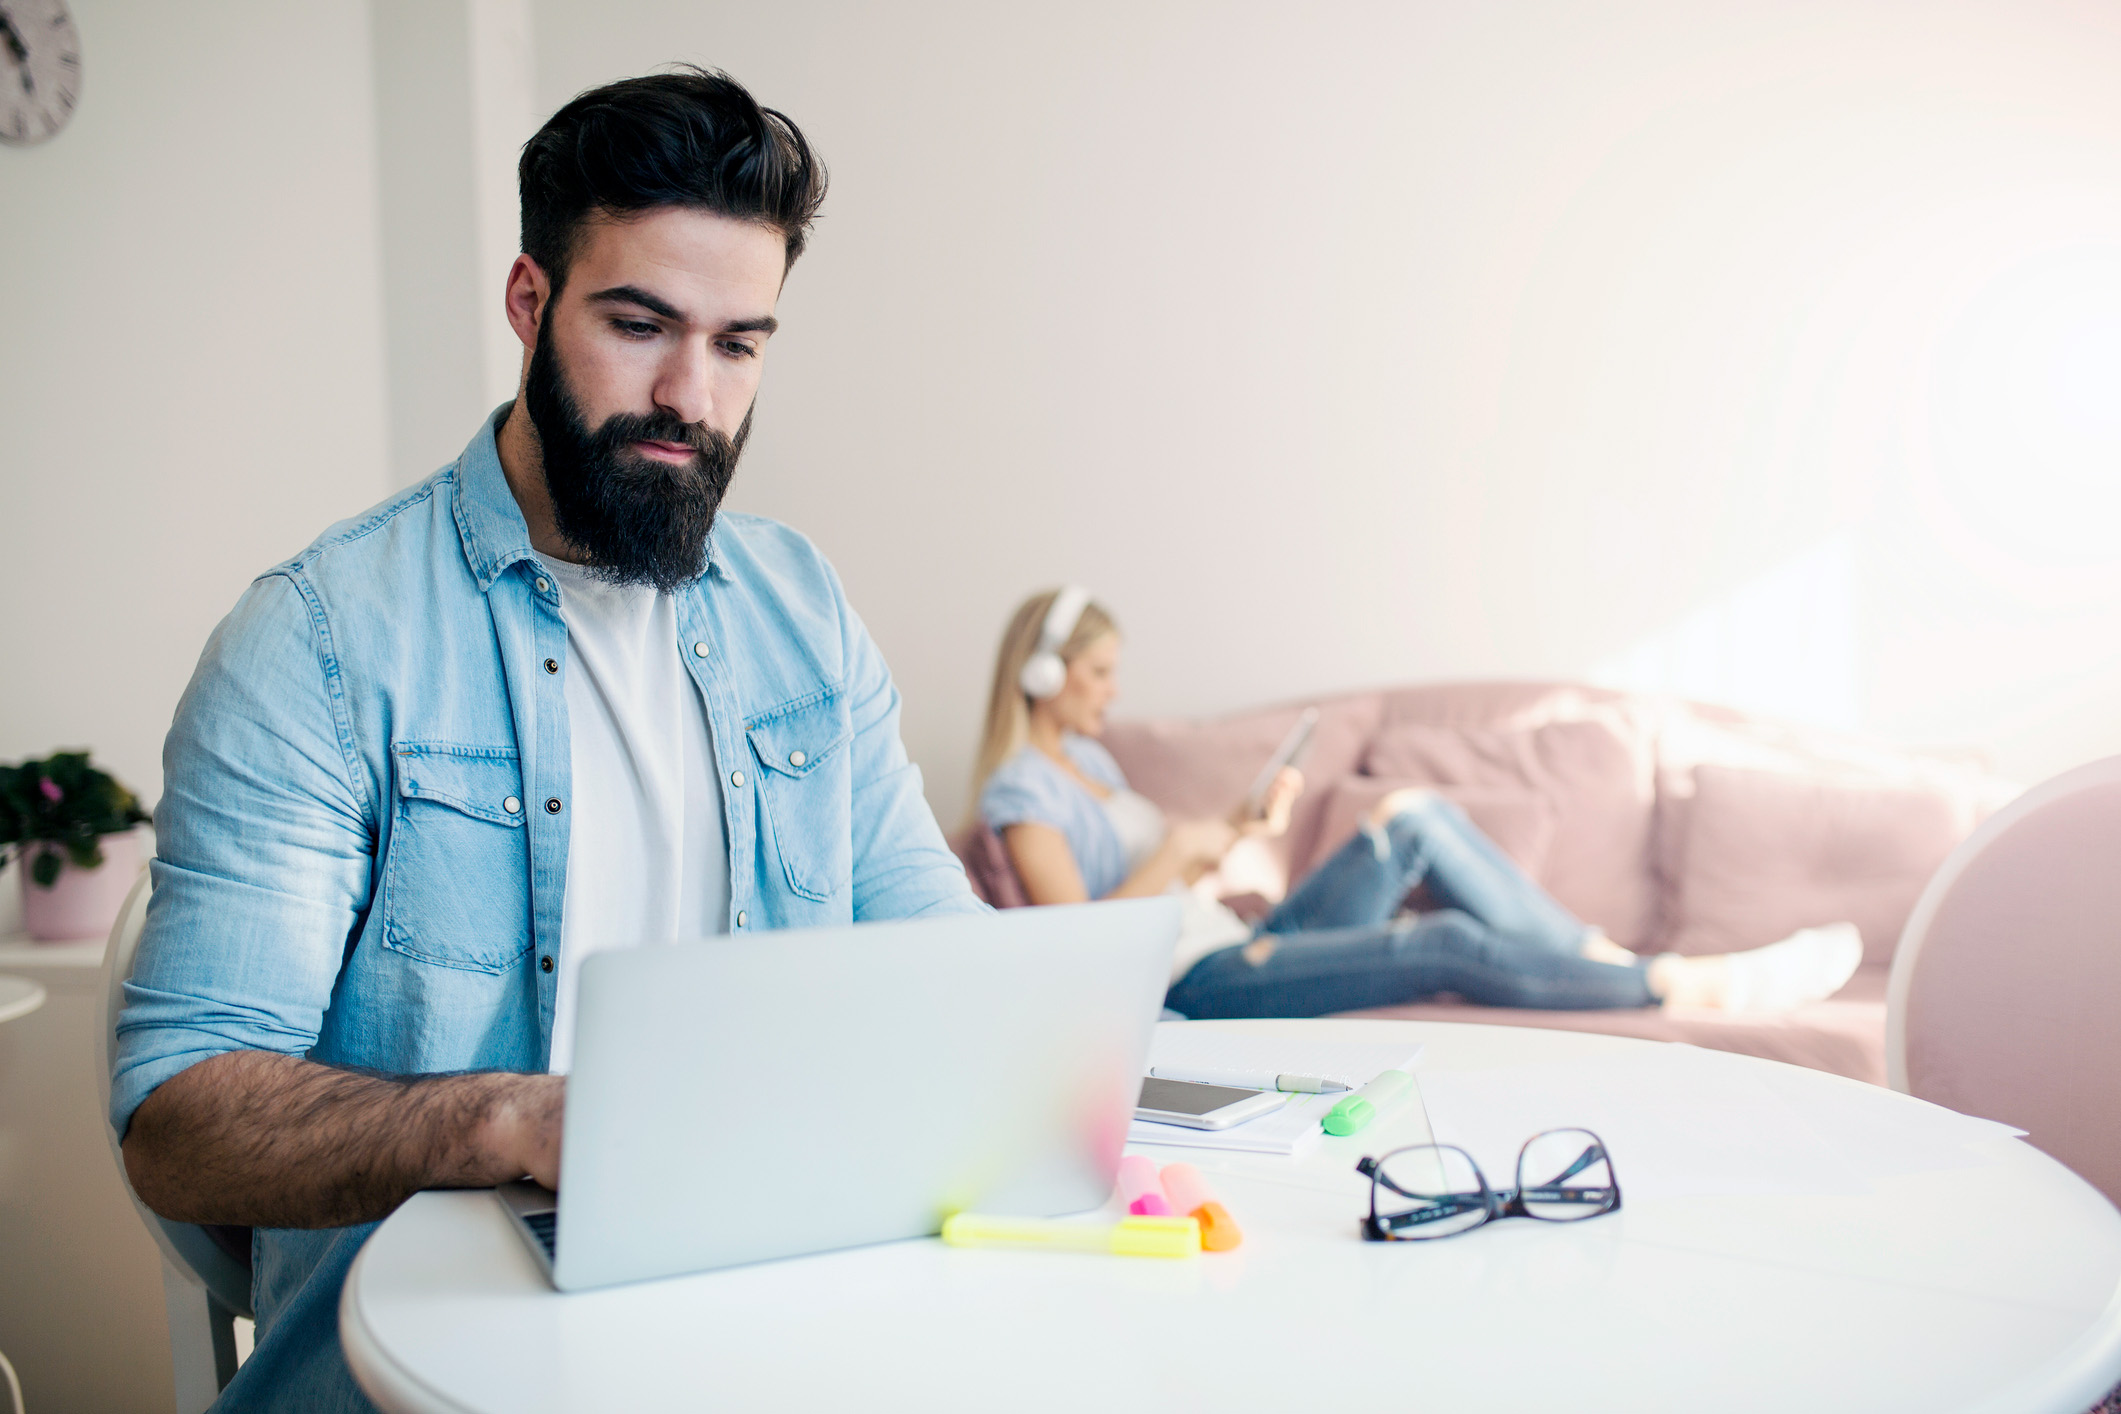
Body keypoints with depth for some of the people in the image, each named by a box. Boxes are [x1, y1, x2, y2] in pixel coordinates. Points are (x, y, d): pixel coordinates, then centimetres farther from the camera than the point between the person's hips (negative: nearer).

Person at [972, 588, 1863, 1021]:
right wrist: (1177, 850, -17)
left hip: (1244, 948, 9)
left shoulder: (1085, 758, 19)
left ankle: (1602, 957, -3)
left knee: (1411, 817, -2)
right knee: (1451, 944, -22)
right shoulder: (1017, 789, -9)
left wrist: (1241, 829, 5)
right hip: (1199, 989, -9)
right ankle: (1704, 986, -13)